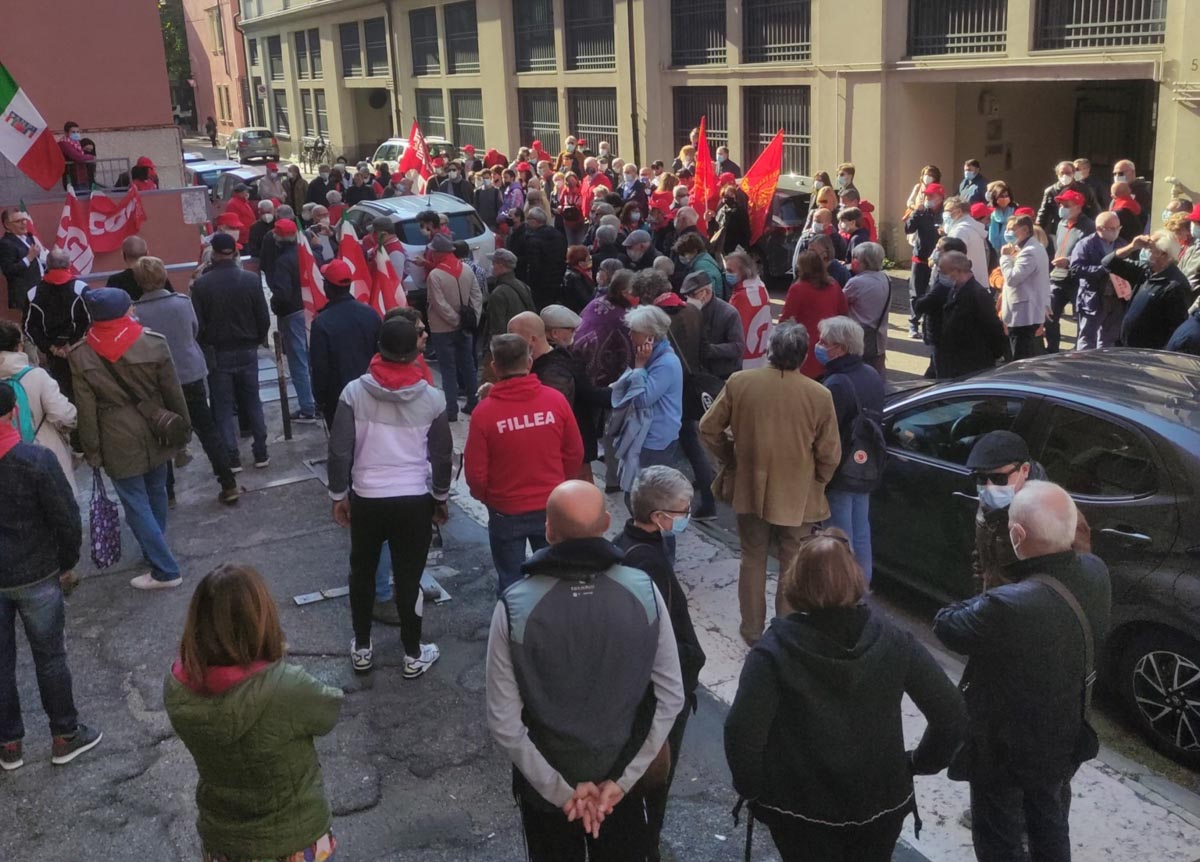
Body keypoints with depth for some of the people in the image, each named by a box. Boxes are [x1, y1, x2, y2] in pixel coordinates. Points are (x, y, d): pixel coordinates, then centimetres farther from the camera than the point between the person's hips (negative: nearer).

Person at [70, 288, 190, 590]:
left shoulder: (81, 355, -12)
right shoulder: (153, 343, -11)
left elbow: (86, 410, -8)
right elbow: (173, 392, -3)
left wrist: (92, 450, 1)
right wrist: (182, 427, 10)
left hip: (118, 443, -3)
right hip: (154, 433, 3)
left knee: (137, 504, 5)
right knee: (155, 494, 22)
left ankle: (165, 570, 8)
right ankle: (156, 552, 41)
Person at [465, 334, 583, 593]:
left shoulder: (485, 411, -18)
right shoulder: (556, 400, -11)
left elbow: (475, 471, -11)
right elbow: (575, 453, -1)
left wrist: (485, 497, 11)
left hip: (506, 512, -2)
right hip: (552, 507, 2)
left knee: (510, 583, 13)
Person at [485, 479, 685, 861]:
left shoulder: (515, 606, -23)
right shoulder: (644, 591, -17)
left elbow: (504, 723, -19)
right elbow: (671, 698, -12)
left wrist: (560, 788, -11)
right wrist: (621, 779, -8)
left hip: (545, 786, -1)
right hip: (625, 778, 1)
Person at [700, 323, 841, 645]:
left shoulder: (739, 383, -11)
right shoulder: (820, 395, -15)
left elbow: (708, 429, -4)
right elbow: (829, 454, -9)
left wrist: (730, 461, 12)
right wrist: (816, 484, 10)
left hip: (750, 490, 2)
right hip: (798, 497, -2)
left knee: (753, 561, 19)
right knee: (793, 568, 14)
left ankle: (752, 630, 29)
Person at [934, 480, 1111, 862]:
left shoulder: (1009, 606, -40)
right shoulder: (1095, 573, -17)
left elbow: (946, 625, -22)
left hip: (1007, 749, -6)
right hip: (1065, 739, 6)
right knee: (1051, 828, 30)